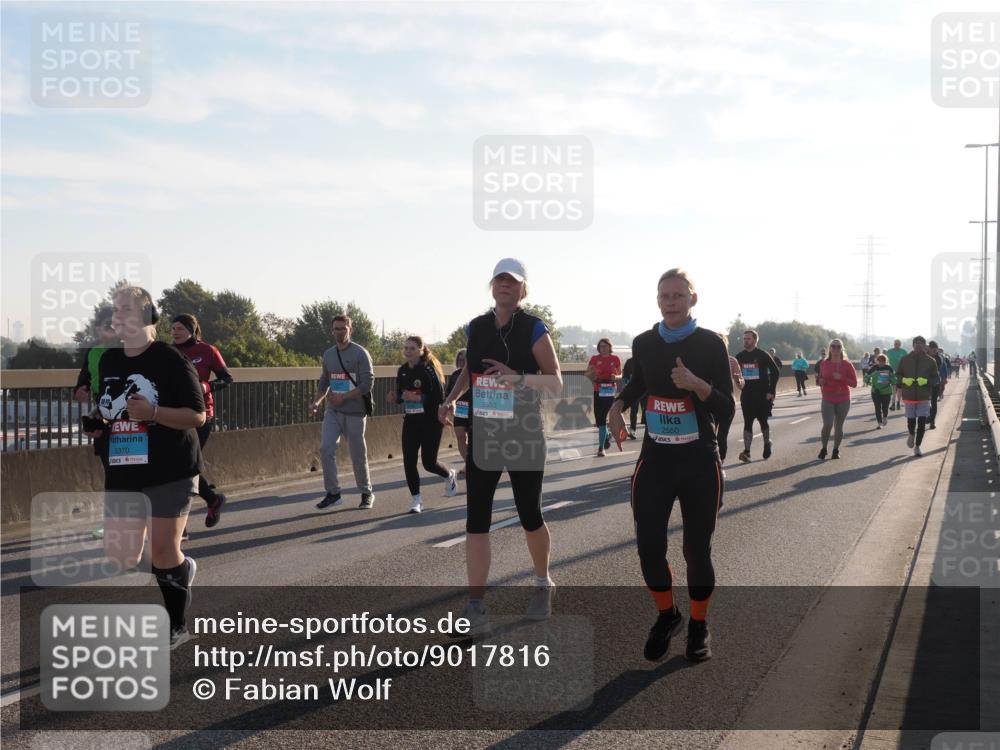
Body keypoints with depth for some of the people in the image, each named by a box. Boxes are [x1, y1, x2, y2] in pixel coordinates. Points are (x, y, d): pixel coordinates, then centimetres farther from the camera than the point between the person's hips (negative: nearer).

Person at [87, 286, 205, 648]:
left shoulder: (170, 360, -10)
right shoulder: (107, 361, 10)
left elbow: (197, 415, -13)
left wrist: (153, 412, -24)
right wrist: (98, 424, 7)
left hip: (170, 472, -6)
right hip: (121, 474, 6)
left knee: (163, 551, -4)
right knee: (118, 556, 4)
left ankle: (177, 625, 15)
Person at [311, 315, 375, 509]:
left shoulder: (360, 353, -6)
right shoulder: (328, 355, 12)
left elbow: (367, 383, -13)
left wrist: (343, 396, -18)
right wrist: (316, 400, 2)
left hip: (355, 411, -4)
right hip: (333, 411, 5)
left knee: (358, 455, 3)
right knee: (326, 448, -12)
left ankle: (367, 494, 21)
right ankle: (333, 493, -3)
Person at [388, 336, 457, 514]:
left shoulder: (428, 369, -14)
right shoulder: (402, 371, 4)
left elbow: (440, 397, -18)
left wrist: (418, 398, -28)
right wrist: (395, 398, -7)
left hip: (430, 421, -5)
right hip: (410, 421, 5)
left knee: (429, 462, 0)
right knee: (409, 461, -3)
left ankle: (449, 476, 34)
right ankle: (415, 499, 9)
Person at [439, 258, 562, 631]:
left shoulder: (533, 329, -8)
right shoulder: (476, 327, 5)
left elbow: (556, 382, -10)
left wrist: (519, 378, -26)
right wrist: (451, 399, 3)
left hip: (524, 437, -3)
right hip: (482, 436, 3)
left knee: (529, 516, 9)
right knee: (476, 518, -4)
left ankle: (543, 585, 35)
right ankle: (476, 608, -3)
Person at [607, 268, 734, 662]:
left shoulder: (710, 344, -9)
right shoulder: (644, 343, 3)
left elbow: (726, 412, -11)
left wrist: (697, 385, -27)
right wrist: (618, 404, 7)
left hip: (700, 464, -3)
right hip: (654, 460, 3)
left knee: (697, 550, 4)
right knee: (649, 548, -3)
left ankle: (699, 626, 26)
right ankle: (666, 616, 23)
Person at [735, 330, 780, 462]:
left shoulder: (763, 355, -5)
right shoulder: (740, 357, 6)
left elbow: (775, 372, -5)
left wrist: (771, 391, -9)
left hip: (762, 395, -3)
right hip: (746, 395, 3)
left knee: (763, 421, 7)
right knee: (747, 423, -3)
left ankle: (767, 444, 30)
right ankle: (746, 451, -8)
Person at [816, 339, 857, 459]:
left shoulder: (847, 364, -3)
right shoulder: (824, 364, 4)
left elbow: (854, 383, -4)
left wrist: (841, 378, -19)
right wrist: (821, 381, -3)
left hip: (843, 400, 0)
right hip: (827, 400, 0)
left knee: (838, 426, 4)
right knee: (827, 425, -13)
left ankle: (836, 450, 20)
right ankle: (823, 449, 6)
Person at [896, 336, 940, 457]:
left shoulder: (930, 361, 1)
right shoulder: (905, 360, 3)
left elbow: (936, 379, 4)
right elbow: (898, 375, 10)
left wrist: (926, 381, -16)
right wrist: (904, 380, -12)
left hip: (924, 397, -1)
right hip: (909, 396, 1)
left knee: (922, 422, -5)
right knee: (911, 420, 8)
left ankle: (917, 446, 5)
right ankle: (911, 434, 41)